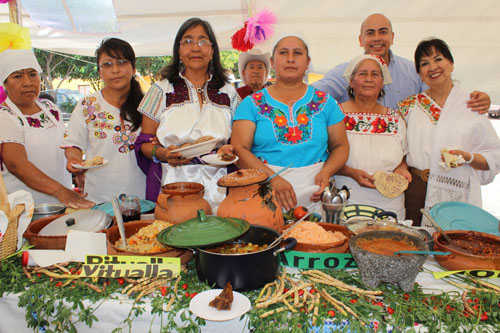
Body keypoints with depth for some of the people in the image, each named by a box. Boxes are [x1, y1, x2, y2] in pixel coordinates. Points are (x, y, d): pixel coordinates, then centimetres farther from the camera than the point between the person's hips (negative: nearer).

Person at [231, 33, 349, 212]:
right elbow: (239, 148, -2)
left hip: (313, 189, 1)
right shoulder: (252, 103, 7)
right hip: (266, 187, -1)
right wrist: (273, 178, -16)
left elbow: (340, 146, 15)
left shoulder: (325, 101, 13)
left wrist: (326, 172, -7)